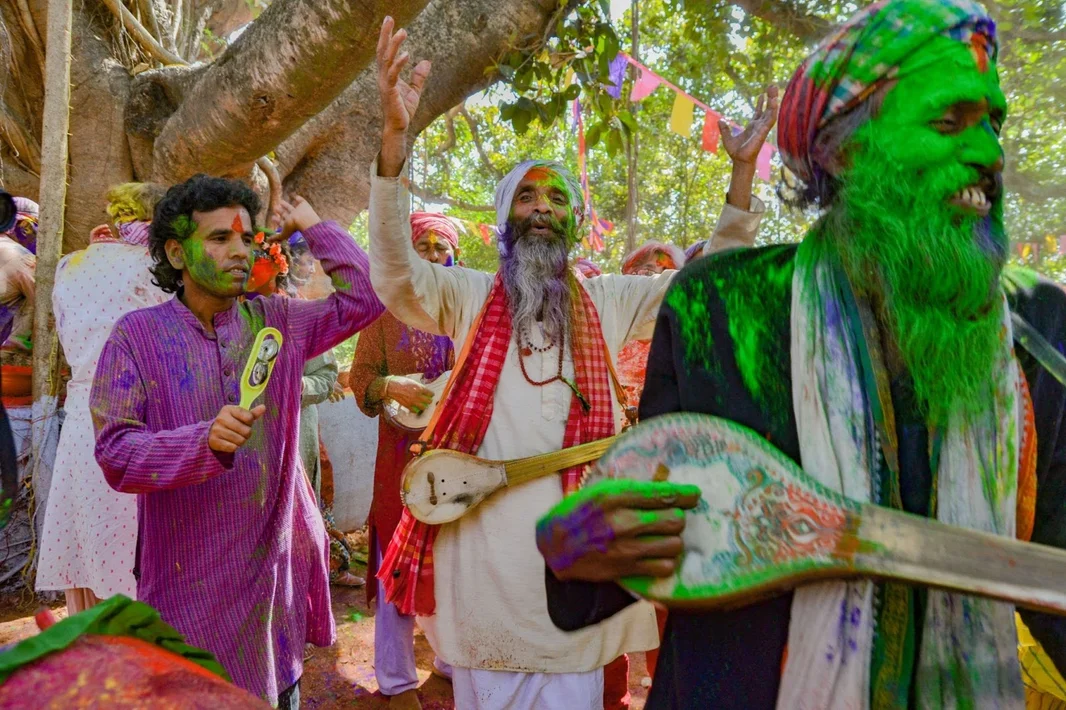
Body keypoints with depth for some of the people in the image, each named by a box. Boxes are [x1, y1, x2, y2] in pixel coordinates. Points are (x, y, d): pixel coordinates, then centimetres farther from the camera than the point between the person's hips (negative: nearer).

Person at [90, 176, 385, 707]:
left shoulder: (276, 321, 3)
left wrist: (315, 227, 4)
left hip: (276, 559, 3)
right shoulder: (137, 335, -7)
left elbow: (364, 299, 3)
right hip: (191, 578, -3)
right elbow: (115, 454, -13)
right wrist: (206, 441, -30)